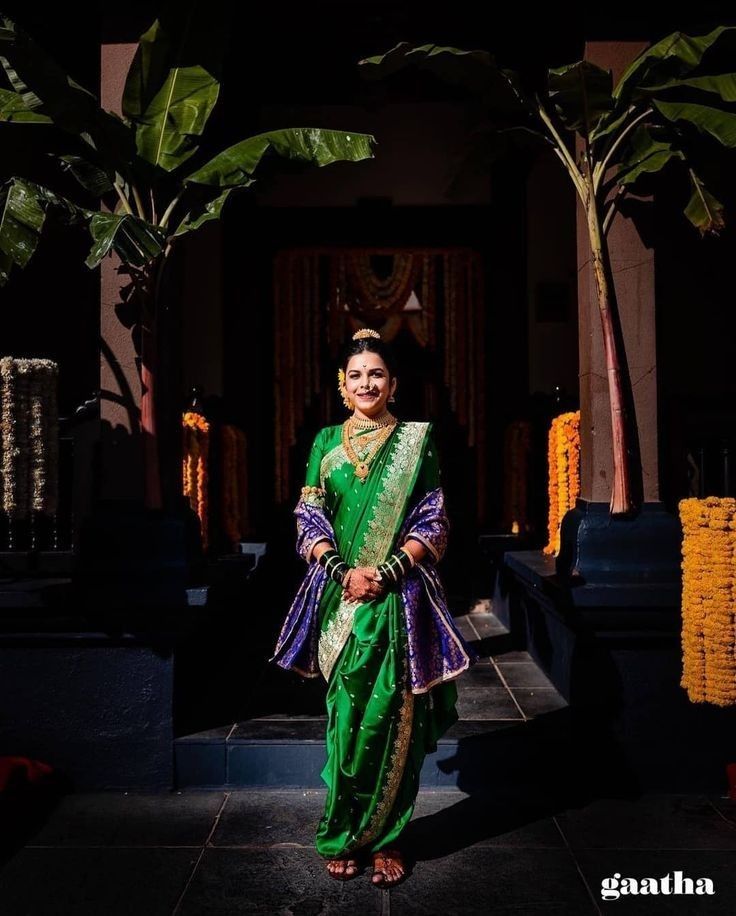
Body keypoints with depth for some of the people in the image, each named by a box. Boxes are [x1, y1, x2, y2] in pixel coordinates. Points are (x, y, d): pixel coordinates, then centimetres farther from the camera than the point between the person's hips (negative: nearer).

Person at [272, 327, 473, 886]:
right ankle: (343, 835, 20)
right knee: (348, 716, 4)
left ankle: (386, 838, 16)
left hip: (401, 597, -1)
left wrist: (387, 573, -12)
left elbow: (432, 522, 0)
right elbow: (309, 520, 5)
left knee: (393, 718, 1)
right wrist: (345, 572, -10)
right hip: (341, 598, 1)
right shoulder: (327, 442, 9)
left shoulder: (417, 439, 4)